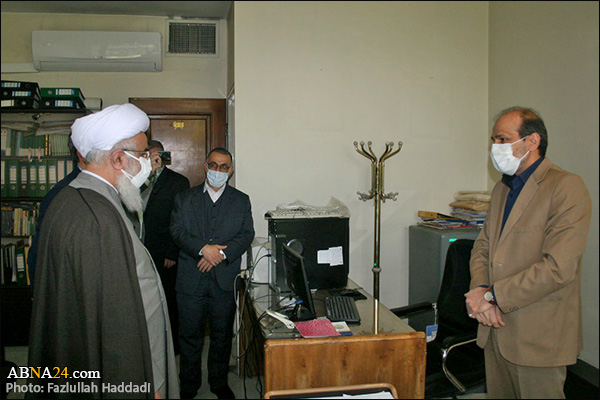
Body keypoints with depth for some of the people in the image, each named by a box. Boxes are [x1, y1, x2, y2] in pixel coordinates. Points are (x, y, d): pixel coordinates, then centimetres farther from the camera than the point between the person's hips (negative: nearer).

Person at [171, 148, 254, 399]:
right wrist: (203, 248, -18)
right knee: (190, 336, 9)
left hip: (225, 281, 1)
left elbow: (247, 235, -1)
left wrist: (221, 253, -16)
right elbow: (177, 232, -3)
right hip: (190, 279, 0)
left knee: (222, 335, 12)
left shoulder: (241, 201, 8)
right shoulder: (184, 199, 8)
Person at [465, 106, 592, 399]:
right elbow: (483, 247, 12)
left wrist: (492, 296, -18)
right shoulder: (502, 189, 13)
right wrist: (480, 290, -8)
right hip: (496, 328, 7)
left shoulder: (567, 187, -14)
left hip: (539, 337, -7)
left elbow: (558, 267, -22)